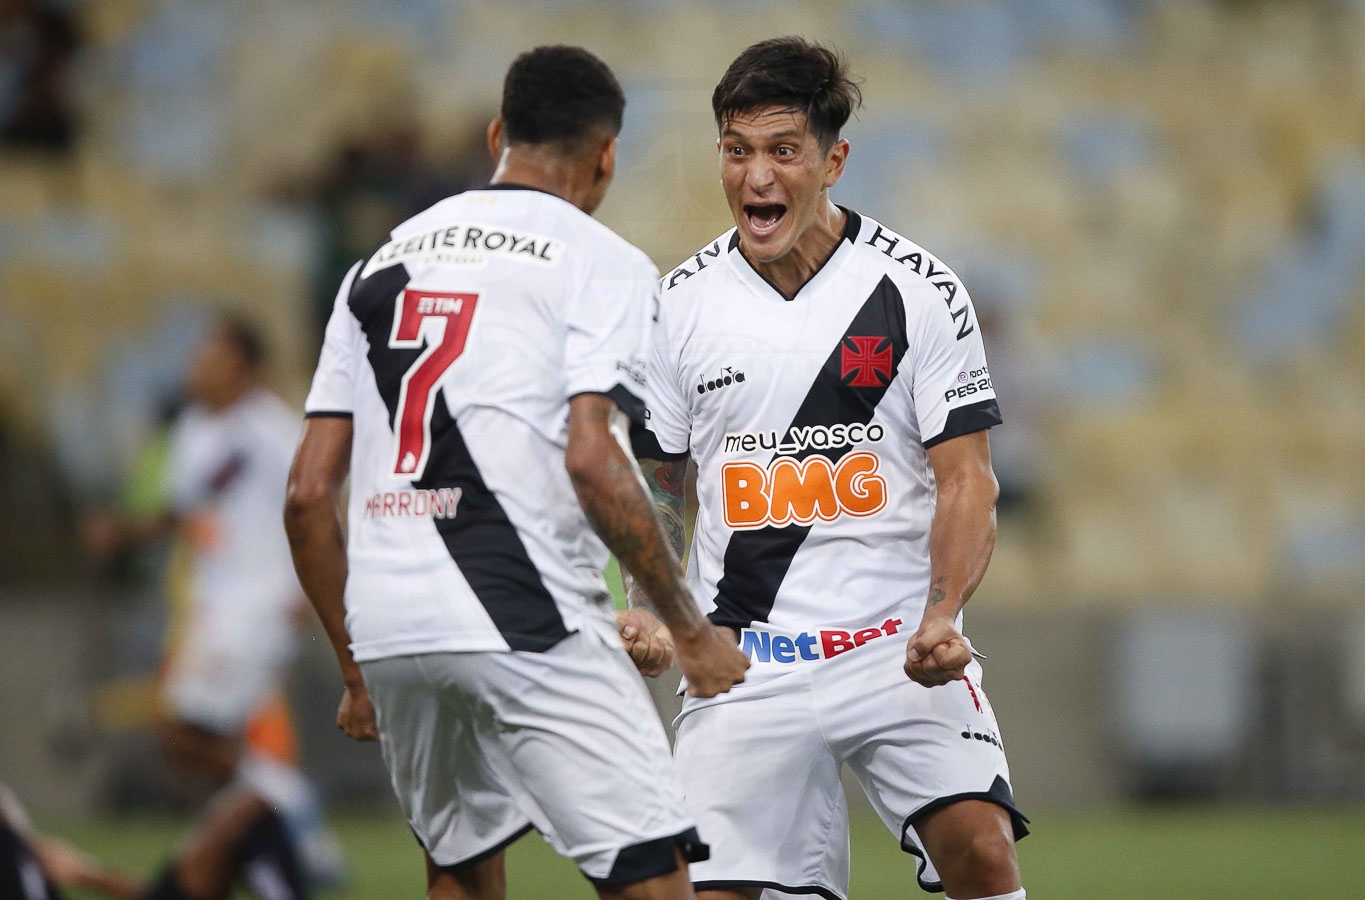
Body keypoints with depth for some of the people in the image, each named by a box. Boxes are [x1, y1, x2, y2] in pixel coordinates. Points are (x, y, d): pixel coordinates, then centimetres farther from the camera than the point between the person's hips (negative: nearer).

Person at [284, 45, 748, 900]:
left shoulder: (381, 266, 19)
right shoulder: (601, 262, 1)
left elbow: (309, 493, 15)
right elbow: (592, 460, -13)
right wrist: (689, 628, -5)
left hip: (387, 623, 6)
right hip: (520, 616, -6)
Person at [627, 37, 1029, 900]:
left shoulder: (918, 290, -3)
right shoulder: (681, 302, 4)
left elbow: (965, 479, -2)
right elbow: (655, 482, 15)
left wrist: (941, 616, -18)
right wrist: (649, 608, -2)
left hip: (897, 643, -2)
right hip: (744, 662, 2)